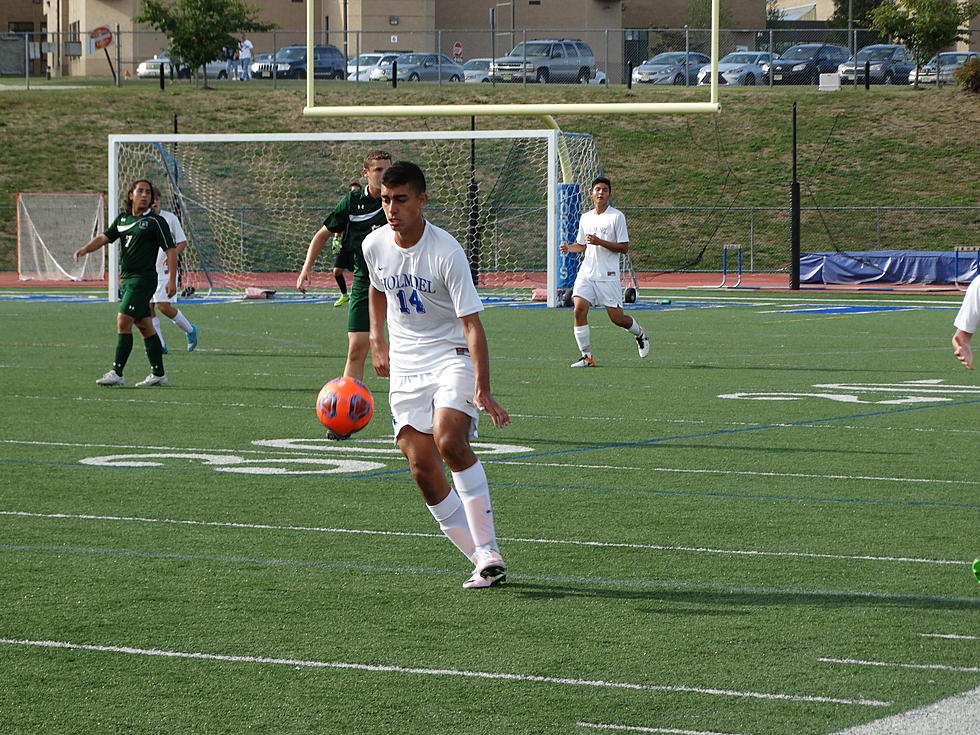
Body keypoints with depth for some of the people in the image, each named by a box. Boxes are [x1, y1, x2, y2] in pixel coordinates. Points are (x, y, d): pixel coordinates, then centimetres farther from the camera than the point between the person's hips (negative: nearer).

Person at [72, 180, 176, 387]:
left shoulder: (156, 221, -6)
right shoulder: (123, 219, 14)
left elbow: (171, 250, -7)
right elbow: (104, 238, 9)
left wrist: (172, 280, -14)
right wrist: (84, 249, -10)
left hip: (143, 278, -7)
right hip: (127, 278, 7)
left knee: (123, 321, -14)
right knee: (145, 326, 10)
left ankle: (117, 373, -14)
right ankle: (158, 374, 16)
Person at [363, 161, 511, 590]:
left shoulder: (446, 252, -18)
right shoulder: (374, 245, -1)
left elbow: (471, 325, -21)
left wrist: (482, 390, -29)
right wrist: (377, 340, 15)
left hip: (452, 357, -5)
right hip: (404, 367, 5)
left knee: (449, 441, -29)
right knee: (422, 469, -6)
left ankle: (488, 549, -21)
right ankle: (482, 560, 3)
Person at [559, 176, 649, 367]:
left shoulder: (617, 217, -5)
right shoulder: (585, 218, 12)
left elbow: (624, 247, -8)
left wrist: (600, 242, -19)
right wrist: (569, 247, 2)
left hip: (608, 276, -4)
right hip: (586, 273, 4)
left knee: (617, 318, -2)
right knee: (579, 309, -14)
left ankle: (640, 333, 32)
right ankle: (587, 357, -7)